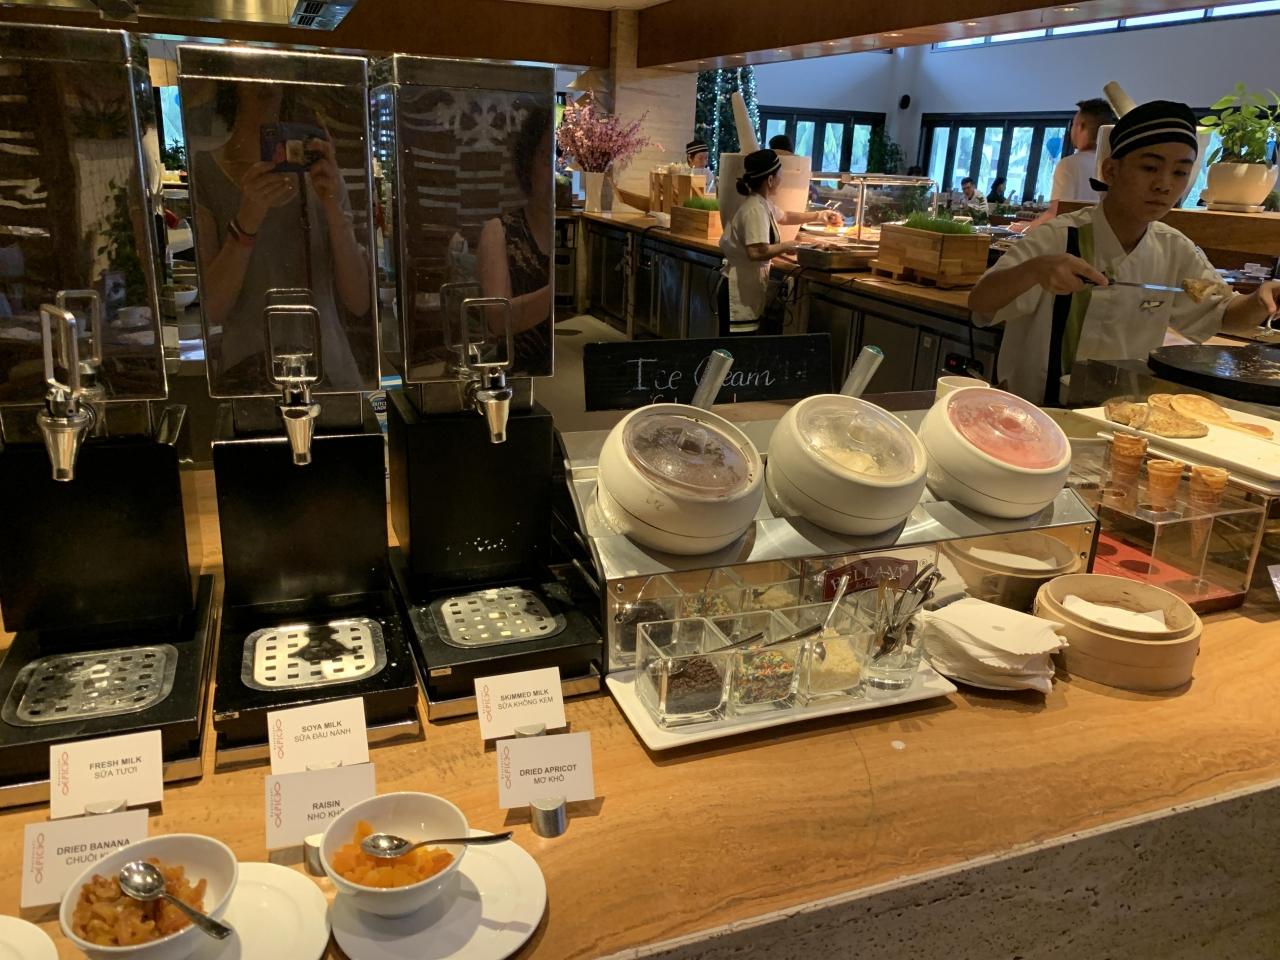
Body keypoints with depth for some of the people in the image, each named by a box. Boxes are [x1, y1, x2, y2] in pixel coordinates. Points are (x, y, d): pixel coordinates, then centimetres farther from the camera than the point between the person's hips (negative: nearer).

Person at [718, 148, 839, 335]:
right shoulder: (756, 209, -19)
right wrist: (786, 246, -17)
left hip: (747, 288, 11)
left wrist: (818, 215, 36)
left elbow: (784, 217, 36)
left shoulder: (762, 203, 13)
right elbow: (757, 252, -33)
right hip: (740, 290, -11)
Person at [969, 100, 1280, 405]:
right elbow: (979, 304, -21)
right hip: (1038, 413, -6)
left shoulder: (1175, 252, 3)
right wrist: (1034, 270, -40)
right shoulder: (1058, 240, -13)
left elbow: (1222, 313, 16)